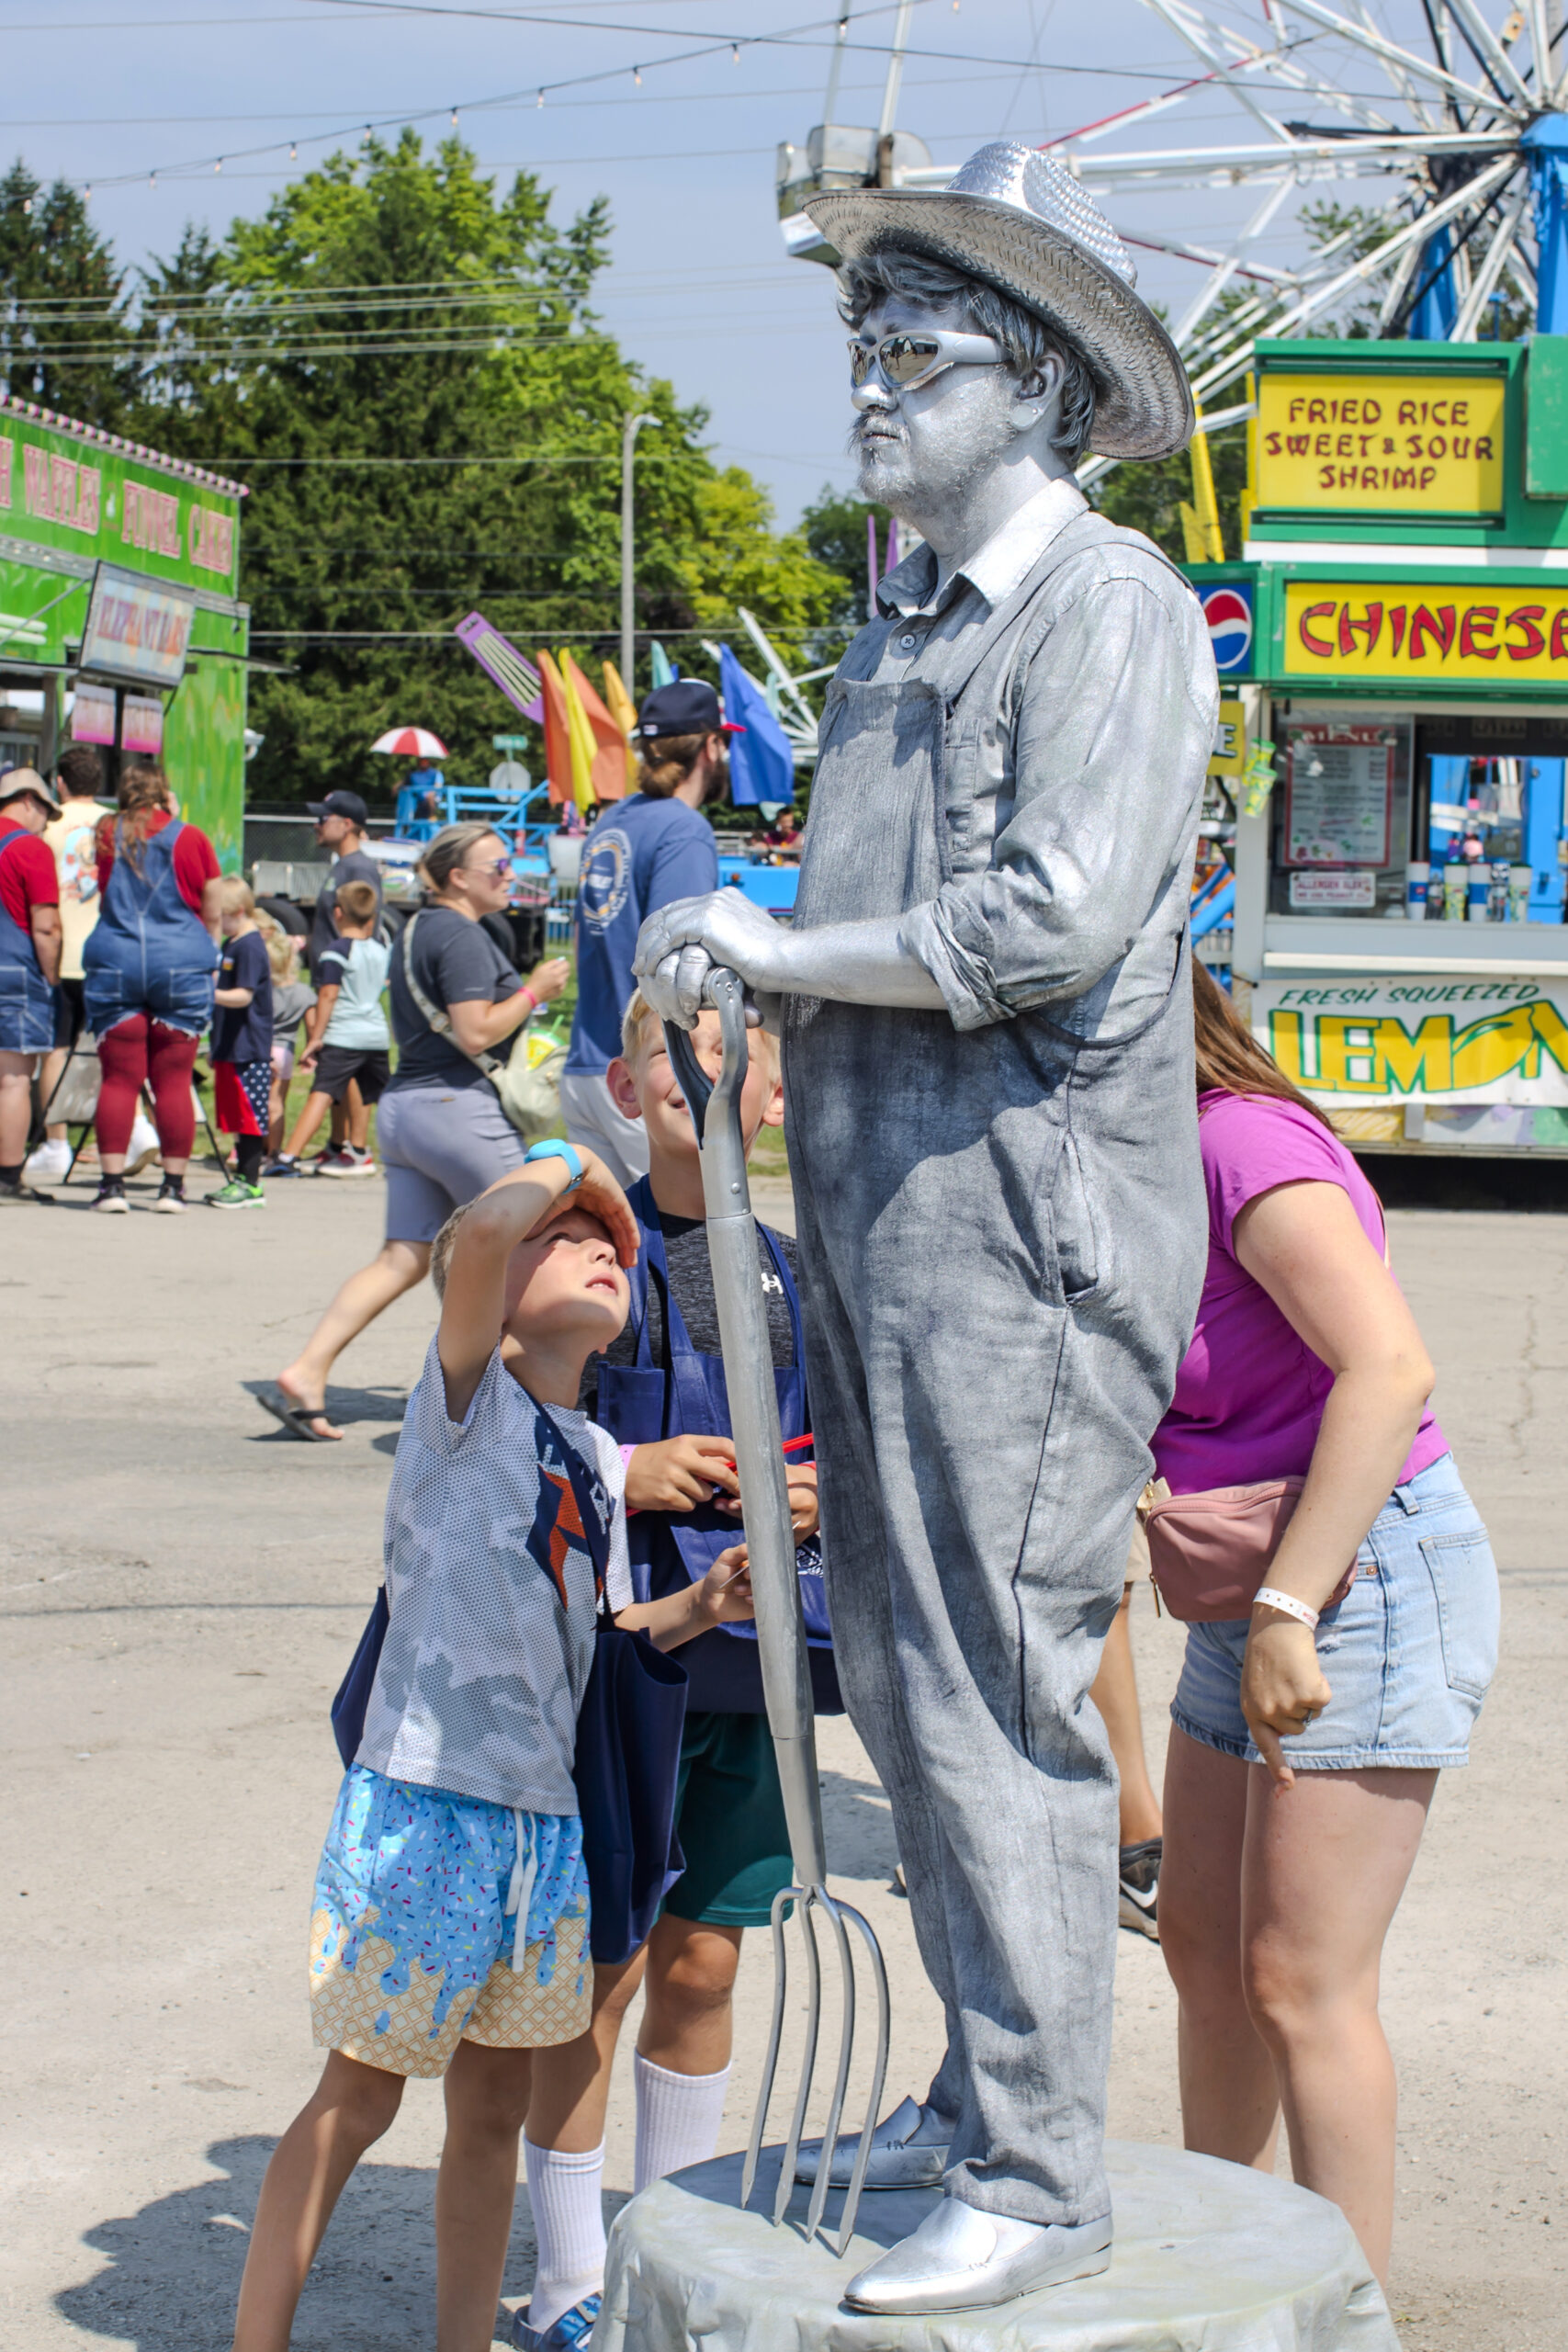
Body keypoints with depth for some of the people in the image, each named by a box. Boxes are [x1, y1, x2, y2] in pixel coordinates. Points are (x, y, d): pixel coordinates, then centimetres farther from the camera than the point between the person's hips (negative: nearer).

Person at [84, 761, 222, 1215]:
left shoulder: (107, 836, 3)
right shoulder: (191, 839, 1)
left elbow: (98, 901, 15)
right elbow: (213, 915, 6)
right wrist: (205, 950, 21)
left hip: (113, 962, 1)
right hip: (182, 964, -1)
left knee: (119, 1079, 3)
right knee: (174, 1081, 4)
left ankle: (112, 1183, 0)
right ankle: (173, 1185, 5)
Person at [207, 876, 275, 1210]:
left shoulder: (250, 947, -13)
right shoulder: (229, 945, 18)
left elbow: (244, 995, -22)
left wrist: (210, 994, -32)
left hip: (249, 1051, -10)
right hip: (229, 1048, 10)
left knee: (249, 1119, -6)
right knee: (237, 1117, 12)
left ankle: (250, 1185, -5)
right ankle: (241, 1180, 17)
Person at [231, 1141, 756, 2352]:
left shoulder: (603, 1460, 14)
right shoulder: (470, 1396, -8)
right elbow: (481, 1233, -26)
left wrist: (700, 1607, 3)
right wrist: (565, 1168, -8)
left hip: (543, 1818, 7)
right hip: (423, 1800, -7)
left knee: (493, 2108, 13)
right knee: (357, 2099, 2)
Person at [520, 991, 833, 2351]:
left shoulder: (796, 1270, 8)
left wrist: (822, 1498, -5)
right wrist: (623, 1475, -16)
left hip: (748, 1671, 4)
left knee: (702, 1964, 12)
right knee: (600, 1970, 1)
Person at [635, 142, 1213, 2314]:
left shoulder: (1108, 601, -8)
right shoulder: (903, 626, 19)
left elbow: (1057, 915, -19)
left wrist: (779, 952, -12)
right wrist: (740, 963, 10)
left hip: (1025, 1211, -9)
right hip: (884, 1212, 9)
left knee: (994, 1689, -8)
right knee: (896, 1669, 14)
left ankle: (1043, 2180, 1)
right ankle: (983, 2094, 27)